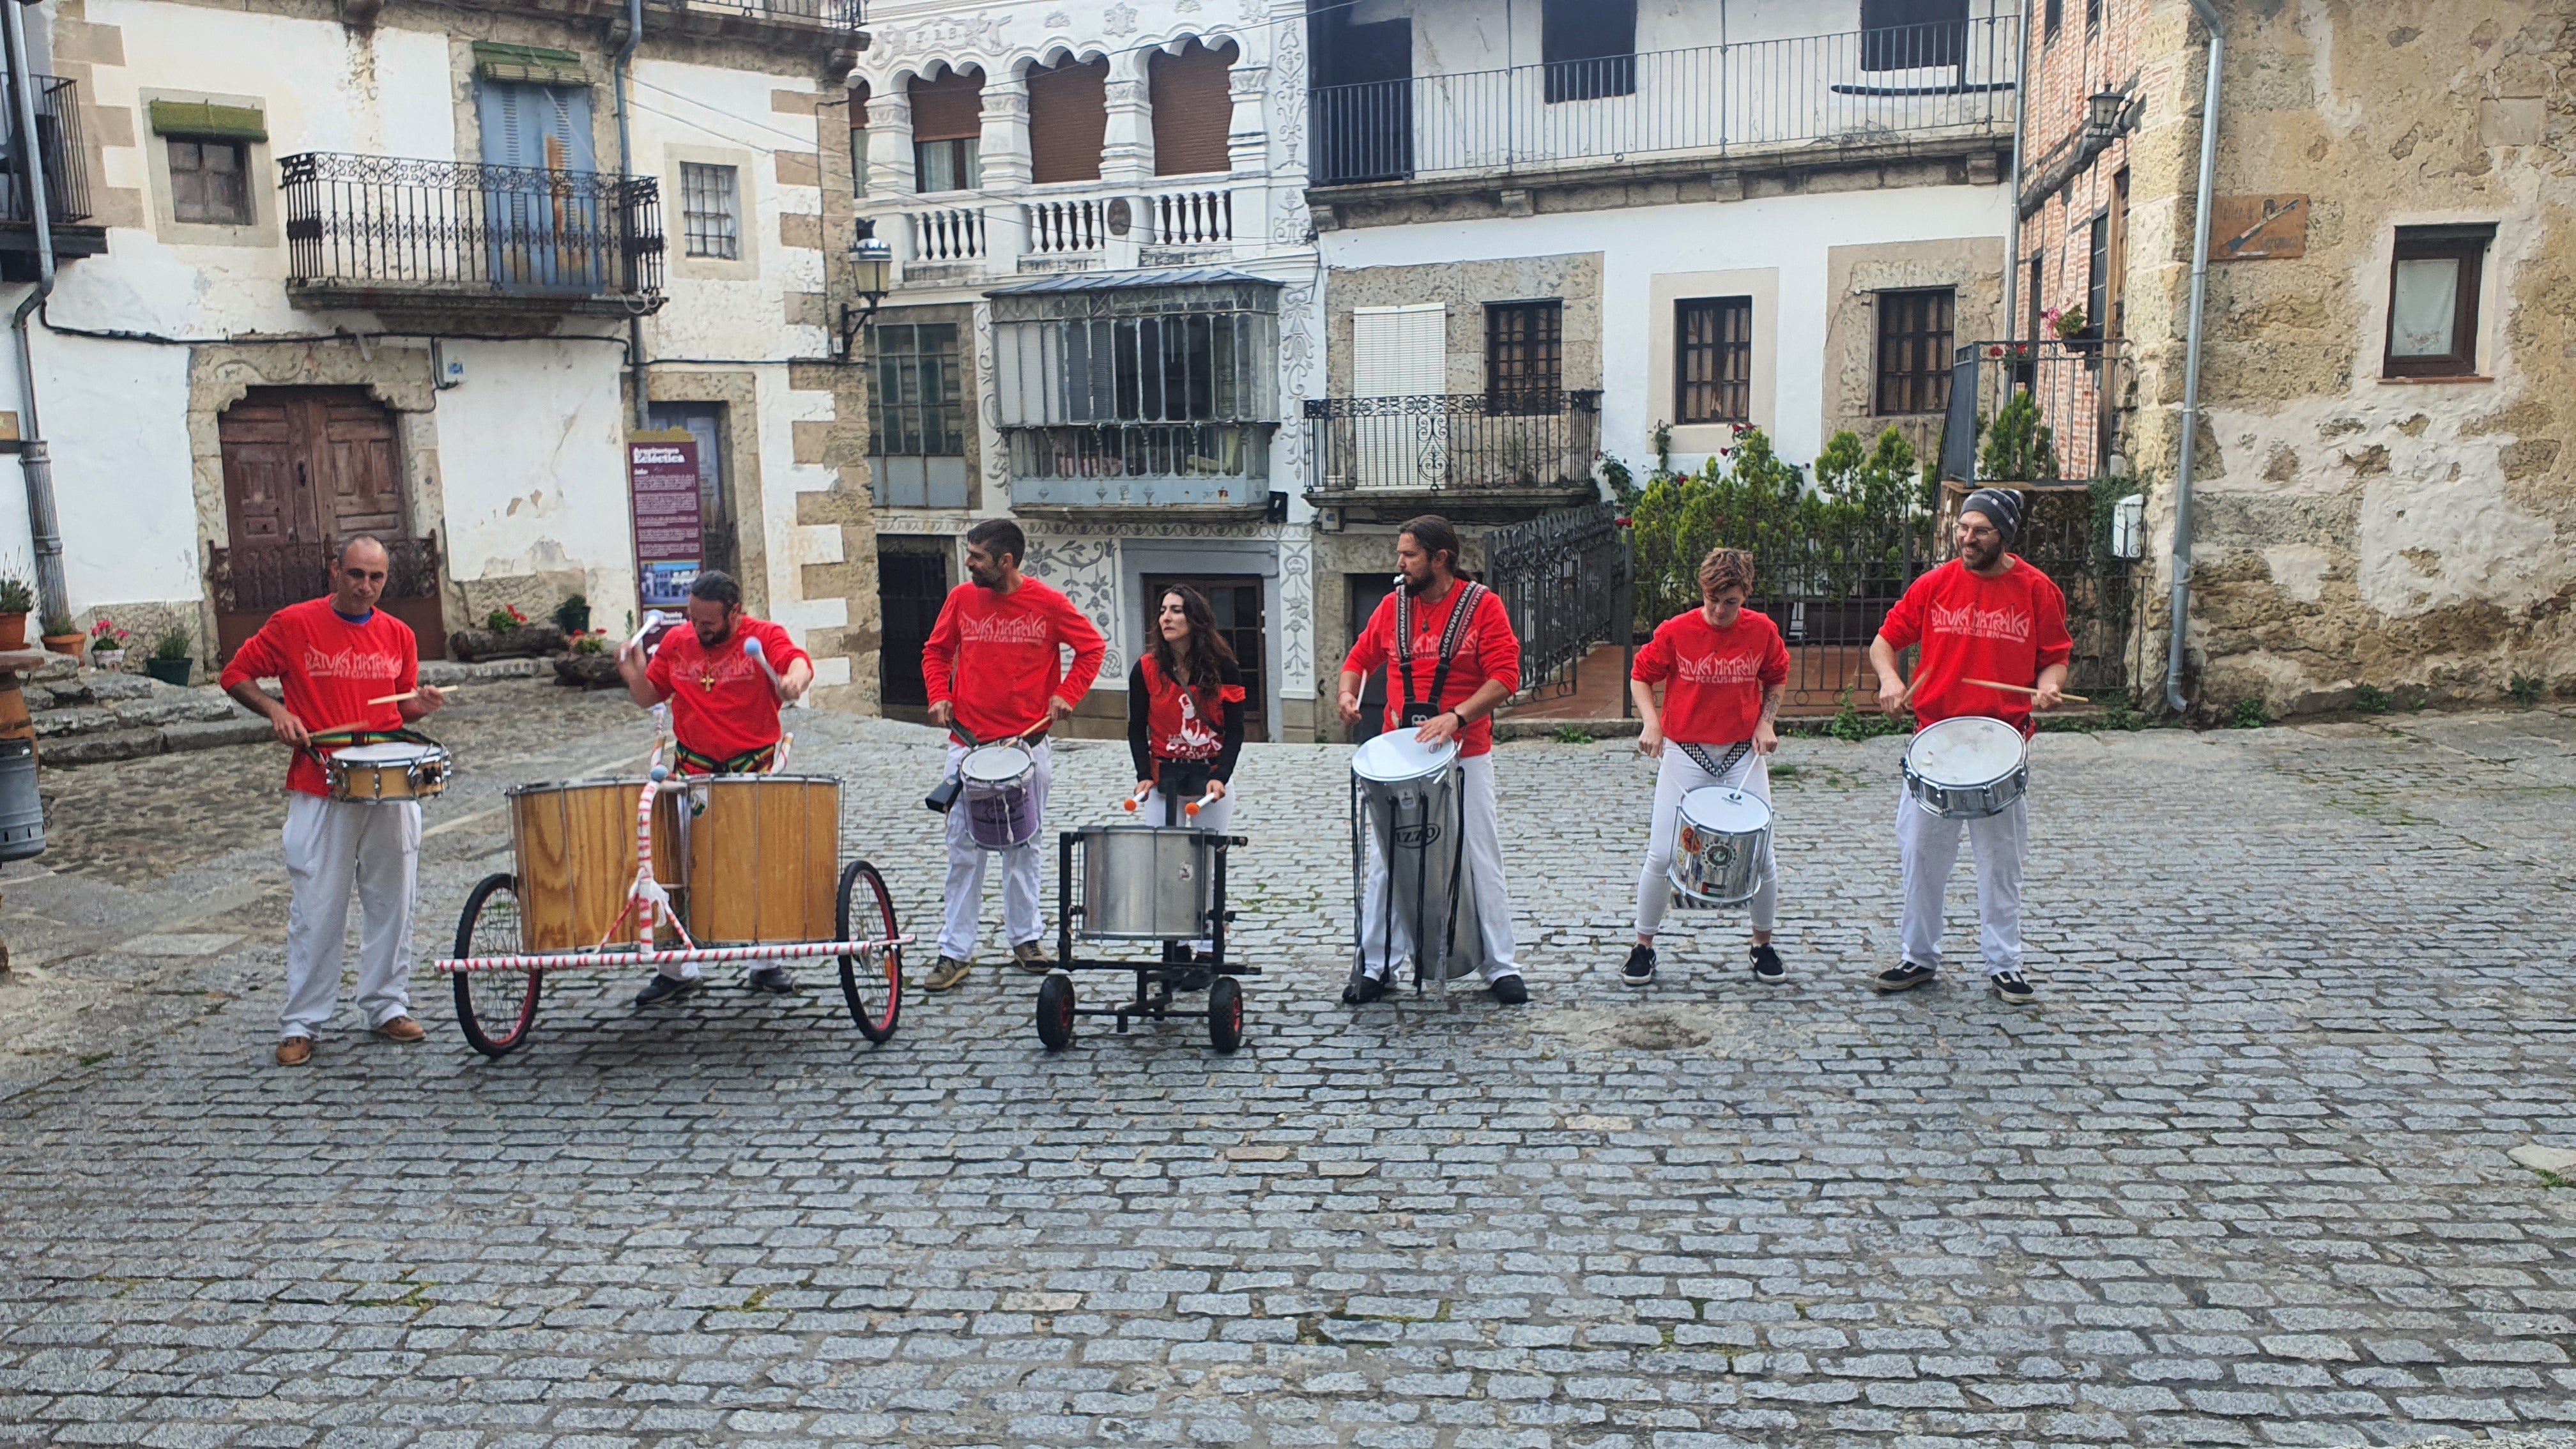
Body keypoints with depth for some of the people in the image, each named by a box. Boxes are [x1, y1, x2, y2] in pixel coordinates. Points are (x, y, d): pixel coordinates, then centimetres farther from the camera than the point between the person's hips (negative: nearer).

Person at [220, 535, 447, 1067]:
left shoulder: (399, 635, 9)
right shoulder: (294, 624, -3)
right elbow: (236, 674, 5)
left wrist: (421, 705, -4)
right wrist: (276, 711, -11)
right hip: (319, 792, -3)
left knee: (392, 903, 9)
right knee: (316, 911, 1)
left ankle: (389, 1007, 21)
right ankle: (301, 1023, 11)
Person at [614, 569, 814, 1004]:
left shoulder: (764, 637, -7)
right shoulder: (676, 643, 5)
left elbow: (798, 661, -27)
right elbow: (649, 697, 14)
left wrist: (795, 679, -50)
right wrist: (634, 675, -8)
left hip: (755, 771, -2)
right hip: (693, 770, 3)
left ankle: (766, 964, 25)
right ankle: (677, 969, 14)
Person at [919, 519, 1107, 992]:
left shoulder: (1048, 603, -5)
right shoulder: (961, 599, 1)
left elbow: (1092, 647, 4)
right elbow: (936, 651, 13)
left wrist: (1067, 694, -8)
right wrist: (939, 695, -3)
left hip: (1028, 743, -1)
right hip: (968, 742, 1)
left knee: (1024, 847, 12)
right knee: (963, 851, 1)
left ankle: (1026, 938, 25)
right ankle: (955, 953, 7)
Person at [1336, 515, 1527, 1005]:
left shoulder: (1483, 606, -6)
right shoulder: (1392, 606, 6)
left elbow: (1505, 677, -12)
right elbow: (1360, 658, 16)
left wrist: (1455, 717, -24)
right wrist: (1348, 693, -5)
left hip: (1466, 756, -3)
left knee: (1483, 862, 4)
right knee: (1384, 862, 3)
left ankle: (1502, 967, 15)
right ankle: (1374, 966, 12)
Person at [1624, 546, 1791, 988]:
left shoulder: (1762, 631, -3)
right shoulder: (1676, 632, -9)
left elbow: (1776, 679, 14)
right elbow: (1641, 675, 3)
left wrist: (1766, 722, -1)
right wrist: (1651, 723, -11)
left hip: (1743, 753, 2)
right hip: (1684, 752, -1)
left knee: (1760, 854, 0)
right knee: (1662, 855, -5)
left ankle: (1764, 944, 22)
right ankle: (1643, 947, 12)